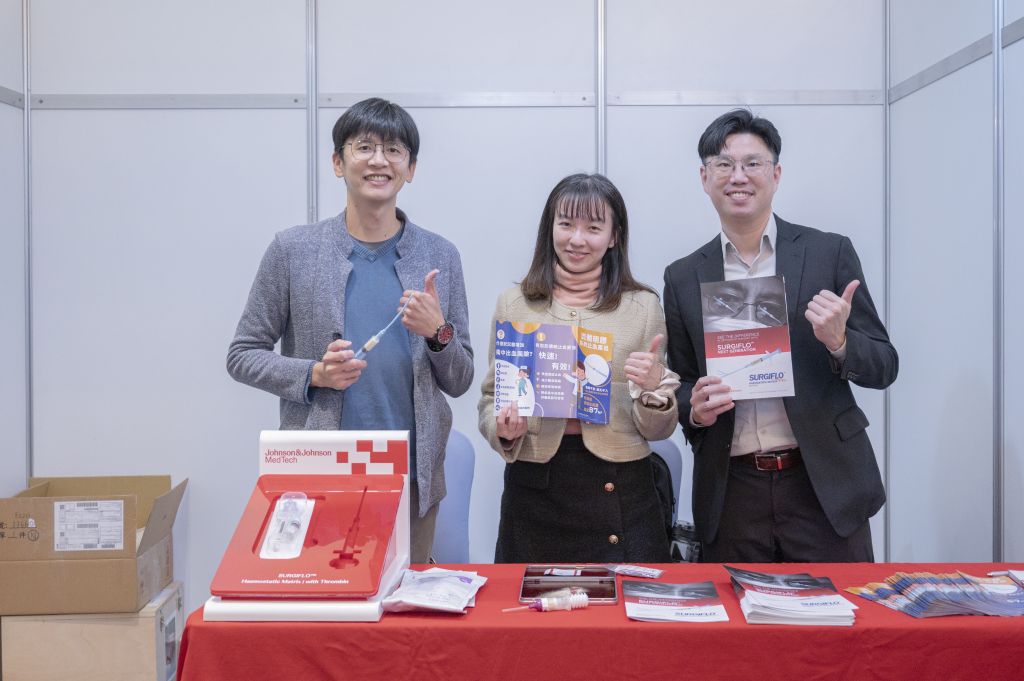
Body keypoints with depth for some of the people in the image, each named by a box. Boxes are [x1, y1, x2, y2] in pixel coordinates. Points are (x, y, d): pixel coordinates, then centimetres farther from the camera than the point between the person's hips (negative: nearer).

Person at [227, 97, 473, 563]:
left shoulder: (440, 257, 4)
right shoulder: (293, 250, 0)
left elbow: (459, 382, 8)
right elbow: (242, 356, 4)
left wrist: (438, 332, -12)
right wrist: (314, 374, -12)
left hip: (413, 478, 2)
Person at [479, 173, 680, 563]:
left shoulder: (643, 306, 3)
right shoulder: (513, 304, 5)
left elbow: (657, 431, 6)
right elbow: (490, 396, 11)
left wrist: (654, 388, -14)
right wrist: (504, 429, -9)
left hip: (619, 488, 0)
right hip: (535, 486, 1)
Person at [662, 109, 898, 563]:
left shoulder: (829, 253, 0)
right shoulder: (683, 277, 5)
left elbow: (883, 367, 2)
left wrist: (838, 341, -18)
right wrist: (695, 408, -10)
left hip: (825, 486, -1)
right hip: (731, 495, 1)